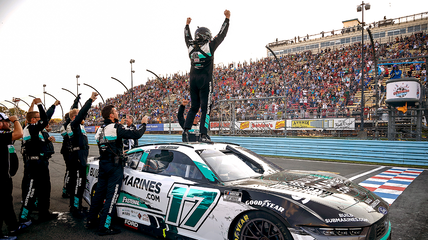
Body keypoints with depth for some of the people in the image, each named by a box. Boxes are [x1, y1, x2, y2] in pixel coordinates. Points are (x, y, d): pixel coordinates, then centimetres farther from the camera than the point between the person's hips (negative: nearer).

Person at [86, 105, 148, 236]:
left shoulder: (101, 129, 9)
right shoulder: (115, 128, -16)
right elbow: (136, 134, -19)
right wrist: (143, 123, -4)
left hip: (103, 164, 8)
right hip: (114, 166, -8)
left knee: (99, 192, 17)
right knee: (112, 195, -2)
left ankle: (91, 221, 28)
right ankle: (104, 227, 2)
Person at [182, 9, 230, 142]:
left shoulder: (191, 47, 6)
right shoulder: (209, 46, -7)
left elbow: (187, 37, 28)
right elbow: (221, 34, 1)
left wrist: (187, 25, 44)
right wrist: (227, 18, 10)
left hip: (193, 80, 5)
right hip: (205, 81, -5)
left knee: (194, 107, 15)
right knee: (206, 108, -4)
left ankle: (186, 129, 3)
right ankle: (204, 134, -9)